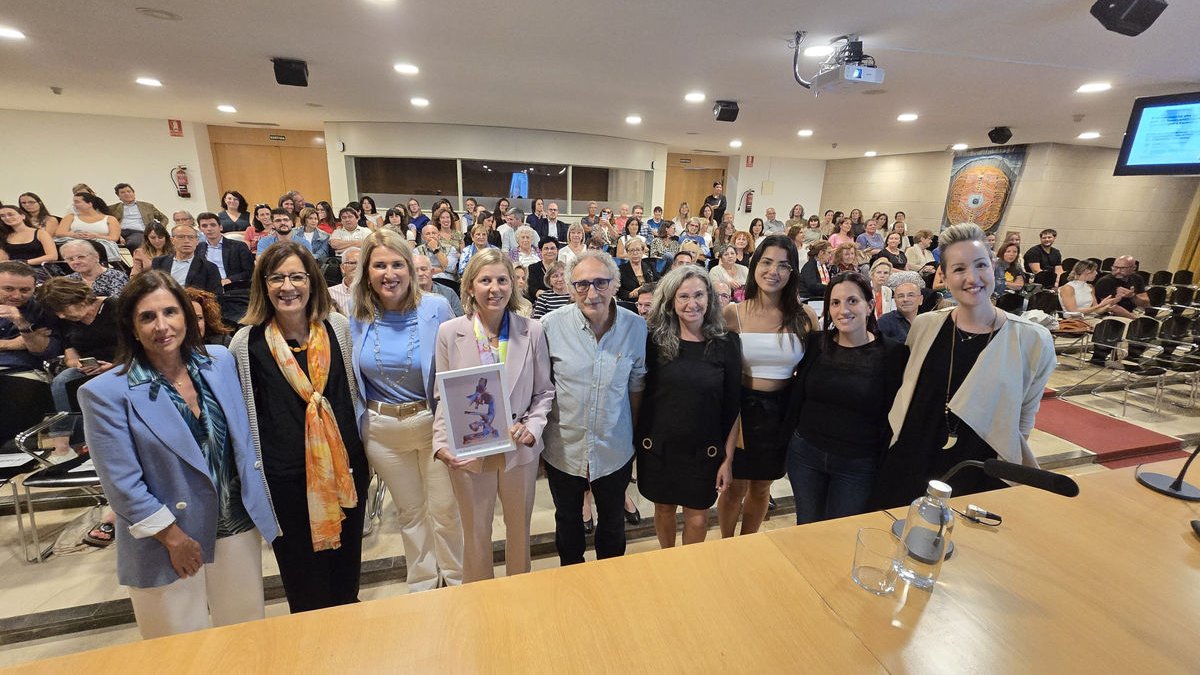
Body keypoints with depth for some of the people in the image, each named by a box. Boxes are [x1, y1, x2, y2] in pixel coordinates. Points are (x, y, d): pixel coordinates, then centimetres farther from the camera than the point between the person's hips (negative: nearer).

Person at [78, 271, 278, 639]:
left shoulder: (222, 361, -3)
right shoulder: (105, 393, -14)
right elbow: (123, 485, -13)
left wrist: (256, 501, 5)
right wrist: (175, 539, -11)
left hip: (238, 522, 3)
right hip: (169, 539, -3)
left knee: (246, 633, 20)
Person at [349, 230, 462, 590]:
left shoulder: (436, 308, -13)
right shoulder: (356, 316, -5)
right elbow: (350, 378, 8)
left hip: (433, 422, -2)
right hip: (382, 429, 3)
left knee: (445, 509, 10)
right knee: (410, 512, 19)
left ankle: (456, 580, 37)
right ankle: (423, 583, 42)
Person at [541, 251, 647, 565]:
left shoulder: (636, 327, -13)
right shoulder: (552, 324, -16)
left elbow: (636, 388, 0)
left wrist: (635, 438, 7)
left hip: (615, 449, 1)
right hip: (563, 448, 0)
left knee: (613, 521, 23)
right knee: (567, 519, 24)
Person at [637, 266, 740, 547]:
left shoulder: (727, 343, -7)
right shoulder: (655, 340, -8)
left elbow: (733, 406, -3)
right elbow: (640, 392, -1)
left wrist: (728, 458, -3)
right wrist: (638, 438, -4)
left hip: (704, 450, 0)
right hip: (658, 447, 1)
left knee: (697, 518, 11)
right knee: (664, 508, 19)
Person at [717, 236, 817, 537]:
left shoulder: (805, 317, -4)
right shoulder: (733, 313, -8)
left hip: (781, 411, 2)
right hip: (741, 407, -2)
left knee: (762, 487, 19)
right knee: (735, 487, 12)